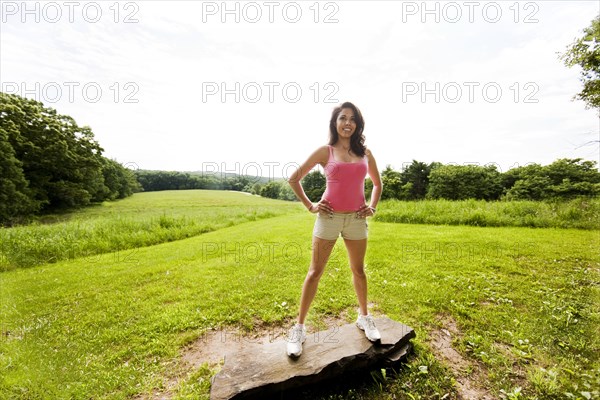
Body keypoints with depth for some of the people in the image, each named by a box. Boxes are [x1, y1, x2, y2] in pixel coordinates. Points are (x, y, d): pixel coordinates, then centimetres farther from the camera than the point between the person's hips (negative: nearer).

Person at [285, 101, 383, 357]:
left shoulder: (365, 153, 8)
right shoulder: (325, 151, -1)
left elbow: (377, 183, 22)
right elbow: (294, 178, 2)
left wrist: (372, 207, 9)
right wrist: (310, 206, -3)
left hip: (356, 219, 3)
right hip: (329, 217, -3)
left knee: (358, 270, 15)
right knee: (315, 272, 3)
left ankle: (364, 317, 37)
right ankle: (299, 327, 16)